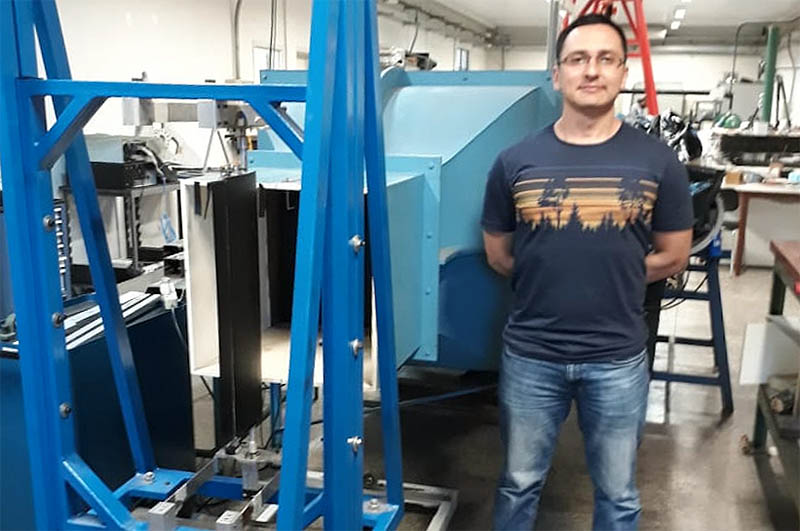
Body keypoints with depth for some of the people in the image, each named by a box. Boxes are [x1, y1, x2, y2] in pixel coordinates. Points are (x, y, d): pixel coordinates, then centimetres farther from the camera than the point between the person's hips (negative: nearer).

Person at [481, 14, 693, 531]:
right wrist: (567, 282, 3)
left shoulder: (658, 163, -5)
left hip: (618, 358, 0)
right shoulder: (515, 162, -4)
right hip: (530, 355, 1)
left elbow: (673, 257, 3)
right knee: (520, 482, 19)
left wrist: (613, 278, 3)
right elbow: (498, 255, 6)